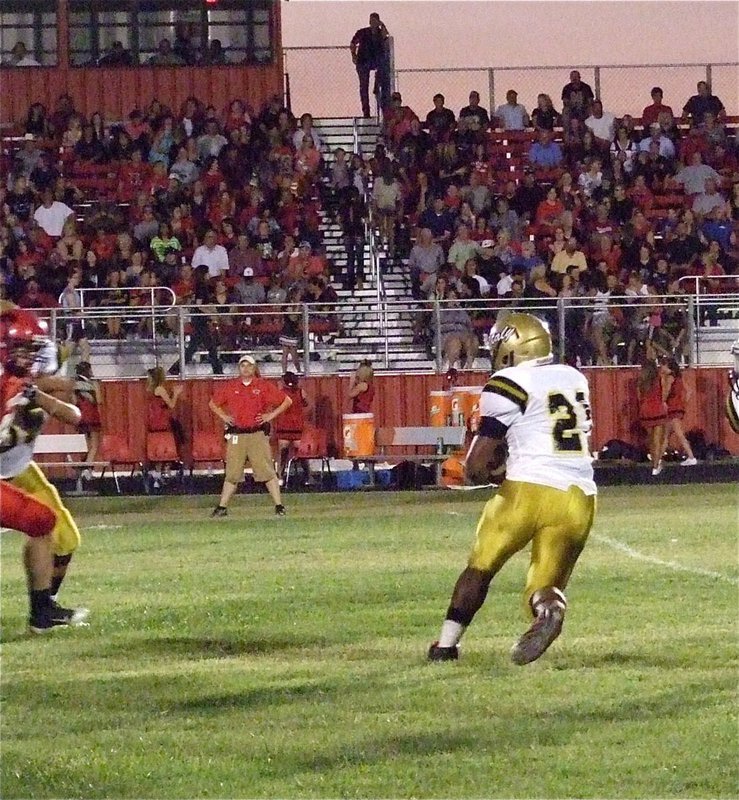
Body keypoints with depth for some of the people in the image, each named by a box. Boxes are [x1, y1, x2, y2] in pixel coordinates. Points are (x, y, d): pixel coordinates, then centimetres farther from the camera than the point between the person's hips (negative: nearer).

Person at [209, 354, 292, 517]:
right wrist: (224, 416, 8)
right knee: (232, 472, 3)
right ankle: (222, 507, 8)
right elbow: (213, 403, 21)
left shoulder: (264, 386, 3)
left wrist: (271, 415, -2)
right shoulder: (229, 387, 9)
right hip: (236, 435, 2)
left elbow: (287, 401, 6)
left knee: (267, 471, -6)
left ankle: (279, 506, -4)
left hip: (258, 434, -2)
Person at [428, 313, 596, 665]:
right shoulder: (575, 379, 17)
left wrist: (498, 473, 17)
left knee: (481, 566, 16)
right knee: (546, 582, 10)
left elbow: (475, 468, -5)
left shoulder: (509, 385, -3)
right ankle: (549, 606, -24)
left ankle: (446, 644, 17)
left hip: (529, 490, -5)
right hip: (580, 499, 5)